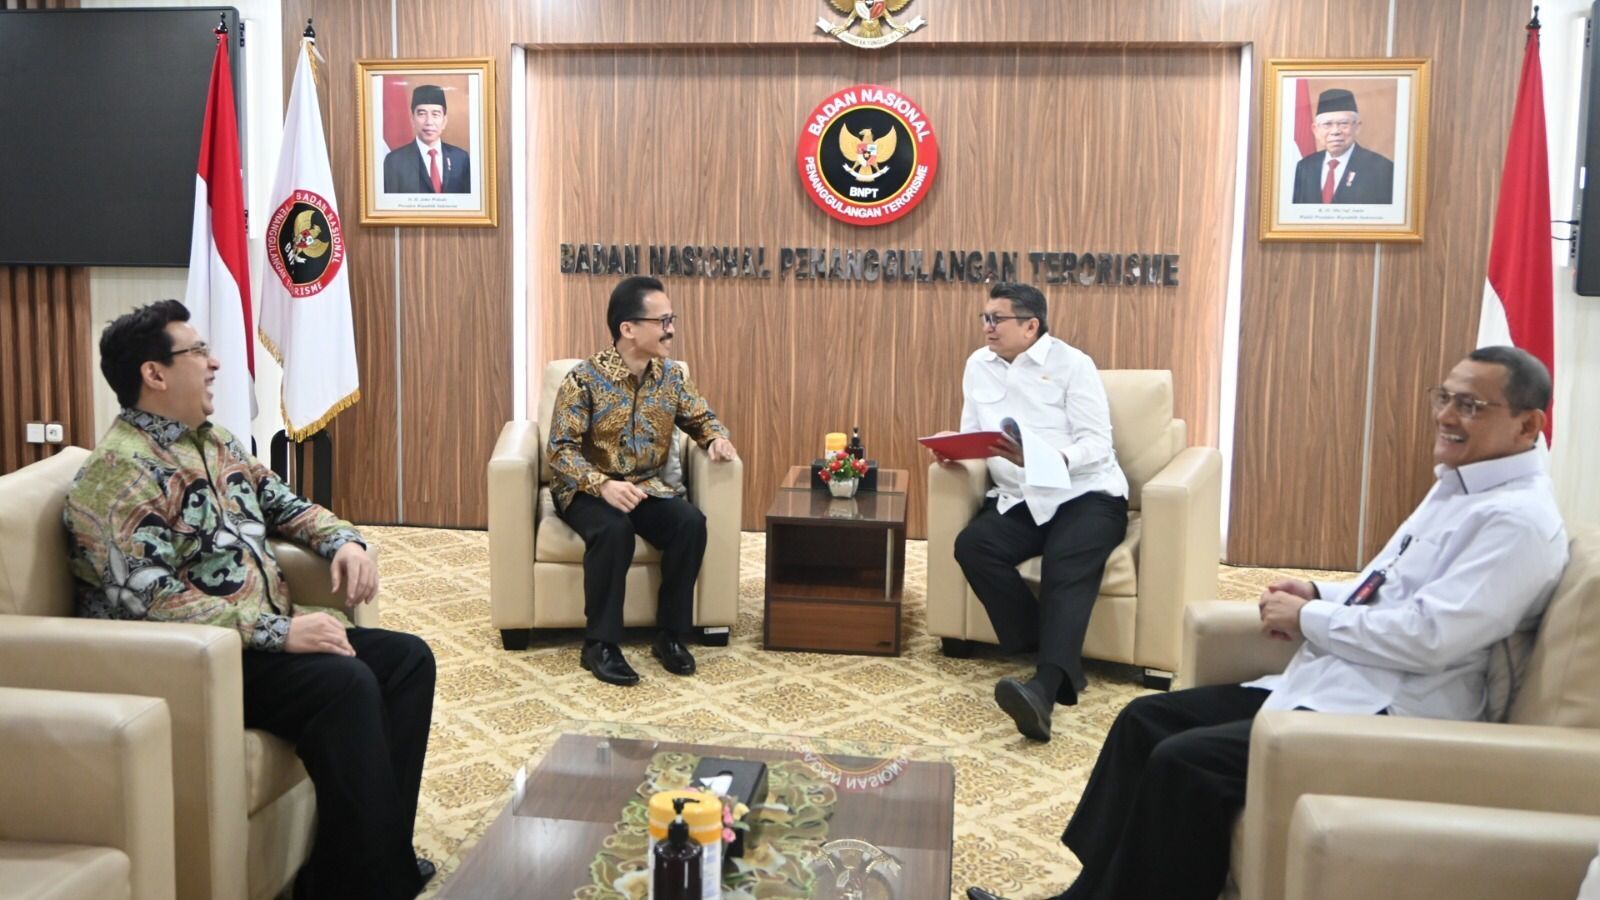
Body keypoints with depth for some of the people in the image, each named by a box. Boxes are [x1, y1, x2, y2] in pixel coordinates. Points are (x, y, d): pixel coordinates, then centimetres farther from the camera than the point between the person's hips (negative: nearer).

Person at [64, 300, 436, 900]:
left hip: (265, 636, 10)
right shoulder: (119, 472, -16)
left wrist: (344, 540, 3)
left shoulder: (215, 443, 14)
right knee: (347, 684, -29)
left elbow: (283, 504, 26)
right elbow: (151, 600, -26)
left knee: (407, 659, 0)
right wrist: (278, 632, -27)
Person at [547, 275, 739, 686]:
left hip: (648, 487, 4)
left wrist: (717, 437, -11)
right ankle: (599, 645, -23)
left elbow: (701, 418, 14)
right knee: (614, 529, -36)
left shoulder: (672, 375, 0)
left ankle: (671, 635, -11)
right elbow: (561, 449, -18)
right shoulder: (585, 378, -16)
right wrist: (603, 484, -34)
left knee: (691, 523, -25)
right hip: (588, 490, -4)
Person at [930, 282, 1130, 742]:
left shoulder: (1071, 363, -3)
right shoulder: (979, 365, 13)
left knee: (1067, 566, -33)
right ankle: (1059, 666, -23)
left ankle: (1045, 689, -53)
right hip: (1019, 501, 5)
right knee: (971, 545, -25)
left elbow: (1097, 443, -11)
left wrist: (1038, 459, -28)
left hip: (1085, 494, -5)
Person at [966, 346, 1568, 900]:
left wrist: (1308, 619, -12)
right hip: (1328, 685, 10)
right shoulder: (1457, 487, 16)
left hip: (1385, 718, -10)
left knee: (1184, 763, -23)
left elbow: (1428, 637, -25)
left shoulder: (1518, 520, -15)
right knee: (1145, 720, 3)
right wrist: (1319, 595, 4)